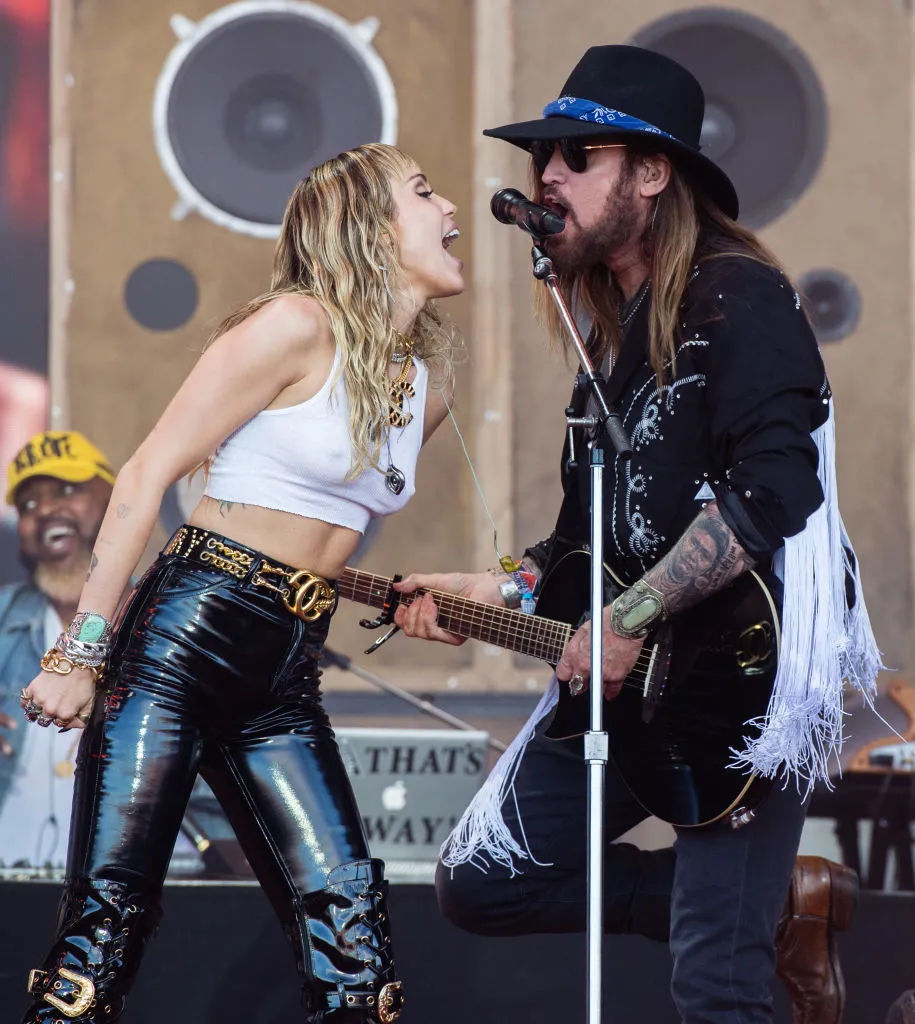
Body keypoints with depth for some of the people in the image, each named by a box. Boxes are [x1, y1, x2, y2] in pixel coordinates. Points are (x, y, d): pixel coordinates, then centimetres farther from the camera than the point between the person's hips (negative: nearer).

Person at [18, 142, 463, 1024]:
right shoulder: (298, 329, -7)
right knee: (104, 925, -9)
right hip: (181, 642, -7)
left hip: (282, 684, 7)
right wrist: (82, 651, -13)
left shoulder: (426, 385, 15)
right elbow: (146, 477, -10)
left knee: (355, 943, -4)